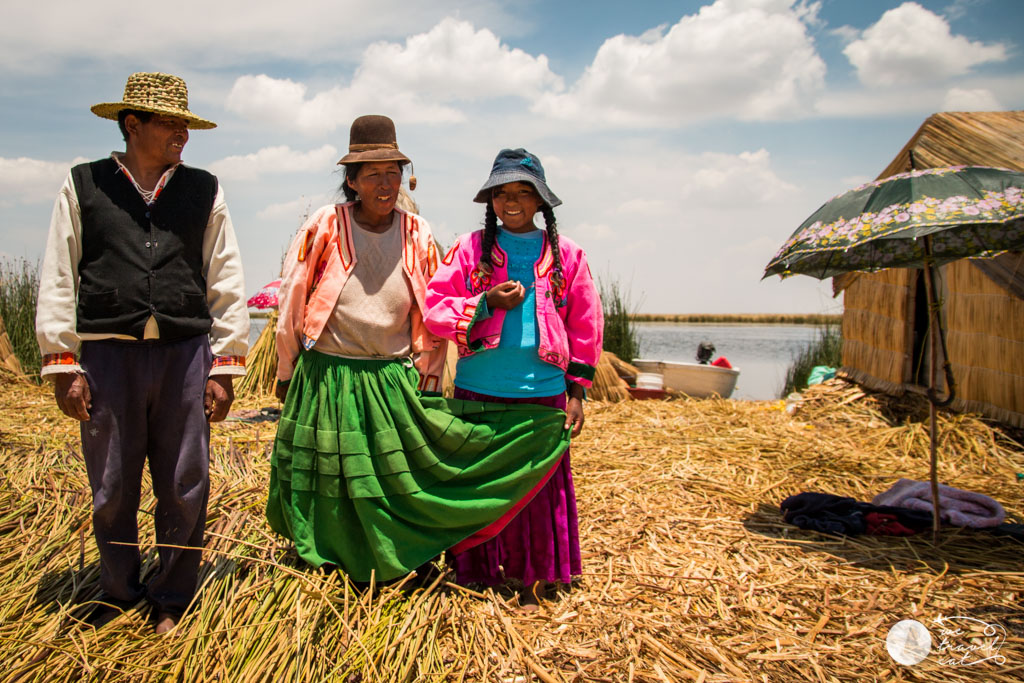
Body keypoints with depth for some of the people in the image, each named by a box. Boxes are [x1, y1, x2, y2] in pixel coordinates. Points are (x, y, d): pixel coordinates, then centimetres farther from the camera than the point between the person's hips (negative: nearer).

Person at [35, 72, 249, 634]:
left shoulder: (203, 190, 10)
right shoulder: (83, 186, 7)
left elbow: (226, 281, 8)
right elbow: (57, 279, 6)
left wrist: (225, 366, 2)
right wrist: (62, 364, -1)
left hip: (184, 353, 1)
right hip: (107, 353, 0)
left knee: (184, 488, 6)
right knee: (111, 489, 9)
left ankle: (171, 598, 25)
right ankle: (118, 593, 31)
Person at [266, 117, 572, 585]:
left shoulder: (418, 235, -1)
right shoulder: (325, 226, -7)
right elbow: (291, 303, 1)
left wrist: (427, 383, 6)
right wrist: (286, 373, 6)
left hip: (393, 381, 1)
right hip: (326, 380, -1)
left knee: (401, 476, 5)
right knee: (329, 483, 11)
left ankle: (396, 565, 26)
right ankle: (328, 563, 34)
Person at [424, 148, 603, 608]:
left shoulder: (565, 255, 5)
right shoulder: (470, 248, 4)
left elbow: (585, 326, 8)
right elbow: (434, 309, 0)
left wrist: (576, 392, 5)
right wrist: (487, 302, -14)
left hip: (541, 391, 0)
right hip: (478, 390, 0)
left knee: (539, 484, 8)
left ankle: (532, 579, 25)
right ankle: (477, 573, 27)